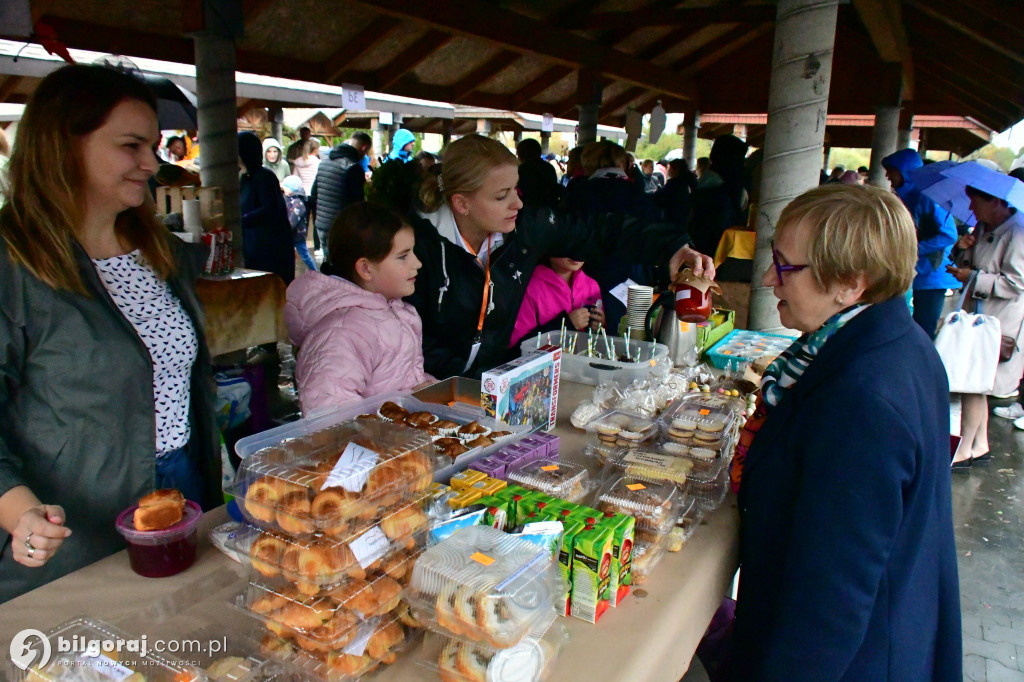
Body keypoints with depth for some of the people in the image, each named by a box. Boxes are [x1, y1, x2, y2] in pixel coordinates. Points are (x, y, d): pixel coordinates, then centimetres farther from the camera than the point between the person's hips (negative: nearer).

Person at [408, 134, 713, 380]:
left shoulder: (528, 228, -4)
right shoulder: (420, 240, -15)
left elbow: (602, 231, 3)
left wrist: (673, 246, -9)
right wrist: (469, 377, -19)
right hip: (434, 387, -5)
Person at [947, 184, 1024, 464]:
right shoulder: (983, 227, 10)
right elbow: (970, 265, 17)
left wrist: (973, 278, -17)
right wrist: (964, 249, -3)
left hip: (999, 321, -9)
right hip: (979, 314, 9)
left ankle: (964, 451, 4)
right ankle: (980, 445, 24)